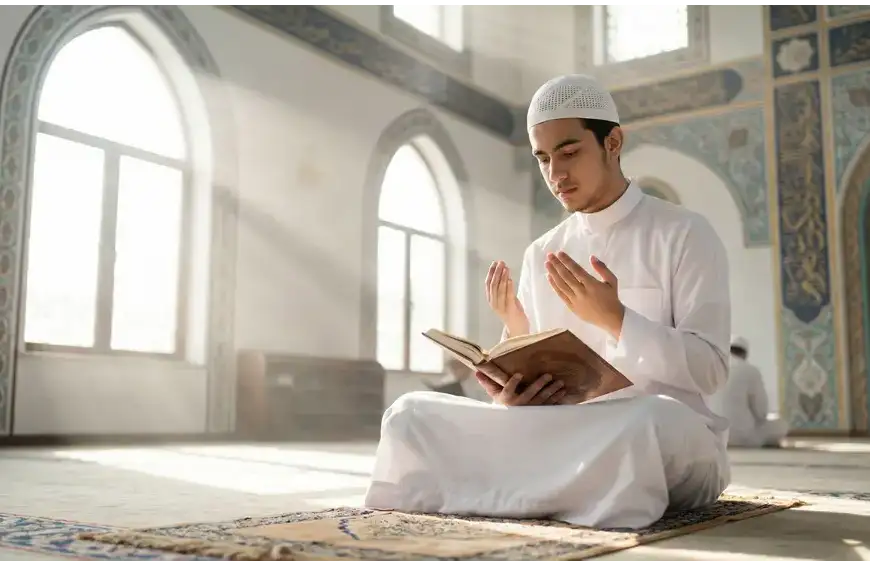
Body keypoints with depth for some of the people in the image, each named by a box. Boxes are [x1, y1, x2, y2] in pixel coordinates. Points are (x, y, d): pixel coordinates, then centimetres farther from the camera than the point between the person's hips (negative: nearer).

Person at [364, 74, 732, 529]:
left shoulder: (685, 235, -1)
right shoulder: (541, 255, 13)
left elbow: (709, 370, -9)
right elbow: (526, 371, 10)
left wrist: (615, 318, -22)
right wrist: (509, 392, -14)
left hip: (672, 437, -3)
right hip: (567, 433, 4)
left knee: (646, 420, -42)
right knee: (410, 415, -14)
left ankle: (505, 487, -19)